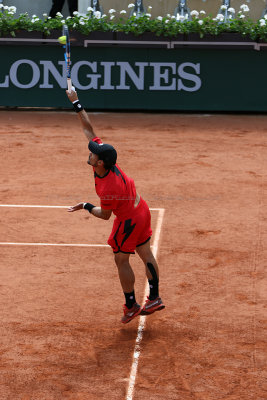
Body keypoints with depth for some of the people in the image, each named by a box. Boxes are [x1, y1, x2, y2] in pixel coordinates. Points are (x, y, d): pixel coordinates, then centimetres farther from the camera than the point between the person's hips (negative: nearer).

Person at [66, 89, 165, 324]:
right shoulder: (104, 155, -16)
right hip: (142, 210, 9)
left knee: (122, 261, 7)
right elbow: (89, 129, -7)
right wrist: (76, 103, -6)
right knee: (146, 255, 15)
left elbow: (105, 215, -17)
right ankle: (155, 299, 25)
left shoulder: (107, 190, -34)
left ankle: (131, 306, 17)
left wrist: (86, 206, -3)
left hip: (129, 221, -9)